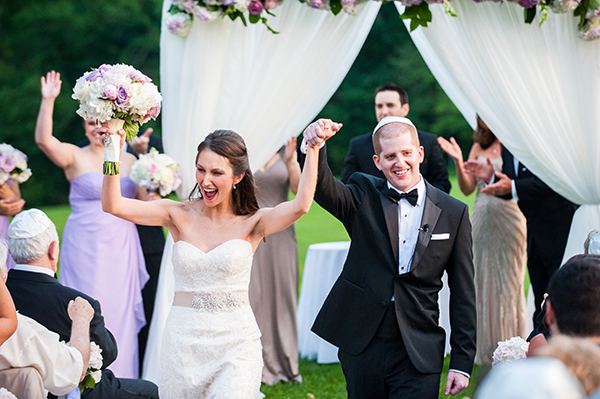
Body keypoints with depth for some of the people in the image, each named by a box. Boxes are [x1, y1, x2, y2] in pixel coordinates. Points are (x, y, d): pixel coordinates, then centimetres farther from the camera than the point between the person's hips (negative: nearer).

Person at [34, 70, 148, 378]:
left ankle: (119, 380, 15)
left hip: (121, 248, 4)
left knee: (121, 311, 5)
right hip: (85, 246, -4)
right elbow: (43, 139, -19)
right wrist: (48, 101, -25)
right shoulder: (75, 157, -1)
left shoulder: (129, 160, 12)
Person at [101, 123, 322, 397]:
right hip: (184, 341, 2)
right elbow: (112, 205, -7)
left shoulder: (251, 223, -2)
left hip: (235, 343, -2)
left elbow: (301, 205, -20)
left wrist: (312, 150, -24)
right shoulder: (180, 216, 2)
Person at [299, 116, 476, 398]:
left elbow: (463, 294, 4)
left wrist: (462, 362, 1)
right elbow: (322, 187, -17)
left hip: (418, 354, -1)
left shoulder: (453, 213, 3)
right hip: (362, 345, 1)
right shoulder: (364, 197, 4)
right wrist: (313, 146, -38)